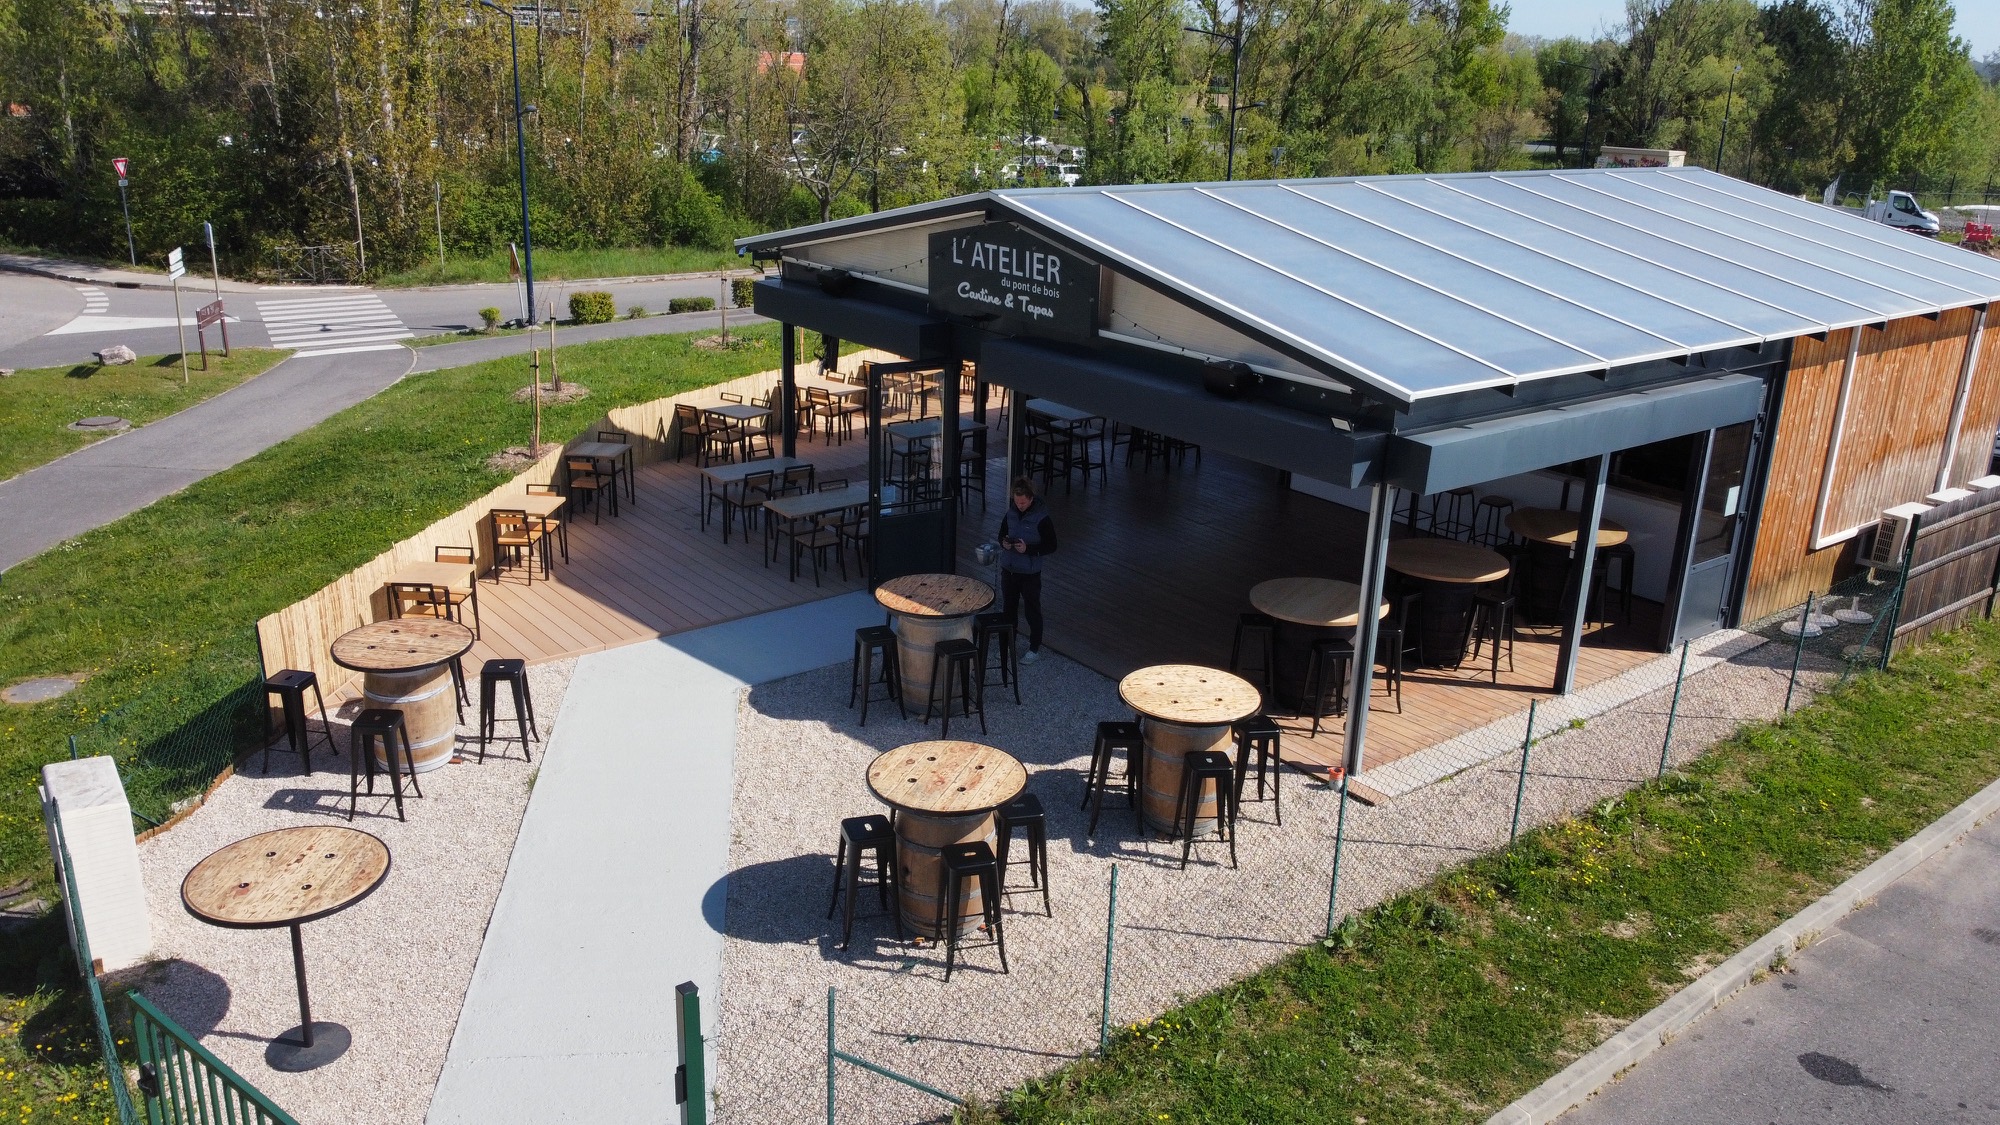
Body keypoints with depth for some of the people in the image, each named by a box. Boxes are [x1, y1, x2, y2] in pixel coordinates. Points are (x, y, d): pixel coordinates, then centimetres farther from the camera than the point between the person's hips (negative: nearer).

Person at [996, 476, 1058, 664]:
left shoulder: (1042, 519, -17)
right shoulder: (1010, 513, -1)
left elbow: (1051, 547, -13)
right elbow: (1002, 534, 14)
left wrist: (1028, 548, -24)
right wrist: (1004, 543, -10)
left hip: (1030, 573, -5)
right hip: (1008, 569, 5)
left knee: (1033, 611, 9)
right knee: (1008, 609, 17)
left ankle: (1035, 649, 24)